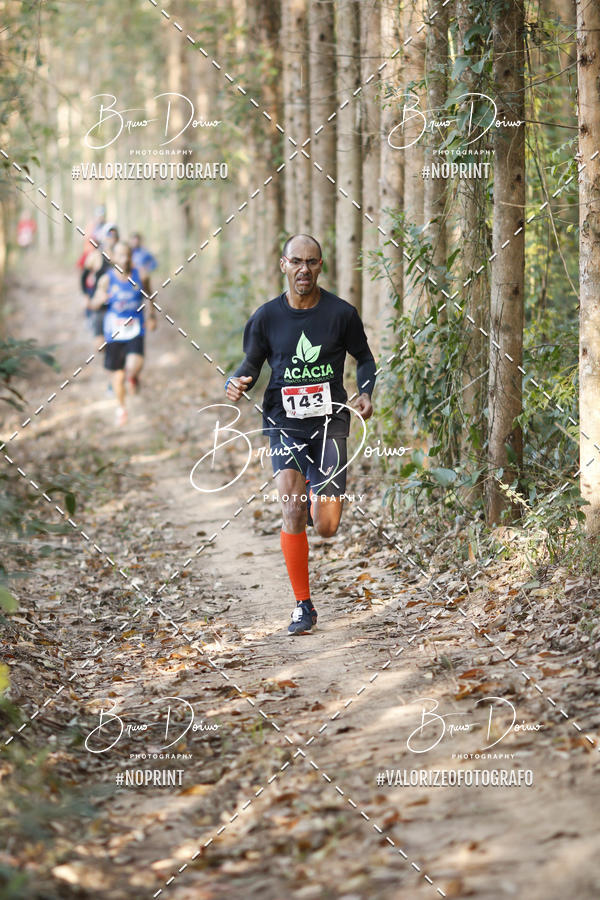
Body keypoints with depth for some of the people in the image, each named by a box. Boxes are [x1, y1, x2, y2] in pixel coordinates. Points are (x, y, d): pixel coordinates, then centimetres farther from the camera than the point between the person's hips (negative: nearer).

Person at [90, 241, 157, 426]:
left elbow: (149, 295, 15)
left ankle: (133, 376, 14)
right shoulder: (107, 279, -8)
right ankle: (121, 408, 33)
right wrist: (100, 299, -23)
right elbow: (95, 304, -1)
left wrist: (152, 315, 12)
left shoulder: (141, 276, -5)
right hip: (114, 332, 0)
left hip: (135, 331, 0)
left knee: (134, 366, -24)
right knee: (118, 374, 9)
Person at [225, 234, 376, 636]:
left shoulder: (341, 313, -2)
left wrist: (366, 394, -4)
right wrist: (237, 383, -11)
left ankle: (322, 498, 35)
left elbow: (364, 358, 13)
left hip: (329, 424, 0)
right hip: (285, 425, 0)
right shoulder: (267, 317, 0)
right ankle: (303, 606, -3)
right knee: (292, 510, -16)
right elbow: (252, 362, 11)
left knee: (326, 527, -5)